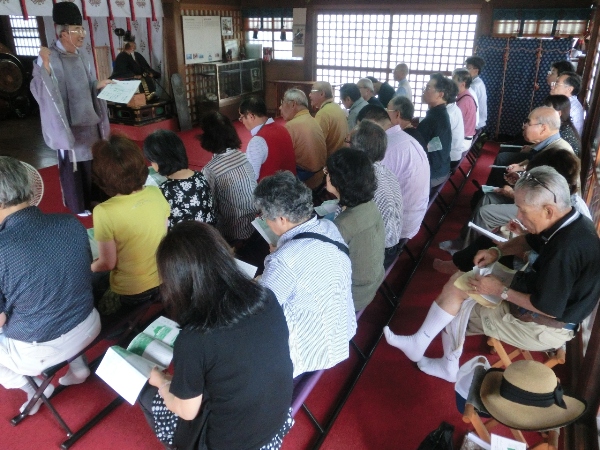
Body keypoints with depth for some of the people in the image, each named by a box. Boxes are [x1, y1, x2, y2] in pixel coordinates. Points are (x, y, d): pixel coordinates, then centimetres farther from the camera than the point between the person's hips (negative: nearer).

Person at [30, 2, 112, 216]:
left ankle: (91, 201, 30)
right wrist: (44, 67, -39)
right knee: (72, 165, 3)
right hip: (69, 123, -7)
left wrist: (99, 85, 0)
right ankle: (77, 207, 16)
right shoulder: (50, 58, -15)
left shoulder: (81, 57, 7)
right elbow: (38, 89, -25)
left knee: (92, 162, 14)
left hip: (89, 120, 7)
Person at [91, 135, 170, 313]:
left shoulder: (104, 212, -26)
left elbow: (107, 263, -16)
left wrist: (87, 268, 5)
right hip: (163, 281, 5)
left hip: (131, 293, -5)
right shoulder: (156, 193, -11)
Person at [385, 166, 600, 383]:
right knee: (457, 285, 6)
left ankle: (449, 366, 22)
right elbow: (530, 241, 15)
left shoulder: (565, 249, -34)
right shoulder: (570, 222, -4)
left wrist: (501, 291, -18)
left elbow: (549, 308, -29)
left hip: (545, 326, -9)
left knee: (455, 311, -4)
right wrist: (497, 251, -2)